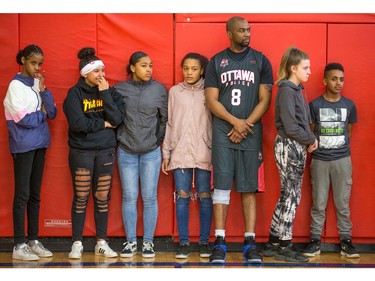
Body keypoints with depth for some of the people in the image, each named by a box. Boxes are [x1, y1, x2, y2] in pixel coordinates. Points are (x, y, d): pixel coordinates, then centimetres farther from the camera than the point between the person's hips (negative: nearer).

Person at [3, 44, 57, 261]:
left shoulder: (38, 83, 11)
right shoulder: (16, 85, -8)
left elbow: (53, 113, 5)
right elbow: (22, 119, -16)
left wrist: (43, 90, -5)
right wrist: (41, 114, -1)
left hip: (39, 144, 6)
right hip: (23, 145, -6)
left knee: (35, 195, 10)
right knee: (22, 195, -4)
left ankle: (33, 240, 17)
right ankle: (19, 245, 0)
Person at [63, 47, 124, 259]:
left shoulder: (110, 91, 5)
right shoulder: (75, 93, -4)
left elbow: (117, 119, -8)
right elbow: (78, 123, -16)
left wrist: (105, 93, -11)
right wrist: (103, 124, -8)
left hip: (106, 150, 3)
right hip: (81, 151, -2)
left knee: (103, 198, 7)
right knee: (81, 198, 2)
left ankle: (102, 243, 16)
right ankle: (77, 243, 12)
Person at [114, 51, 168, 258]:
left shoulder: (159, 89, 1)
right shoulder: (120, 89, 0)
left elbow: (165, 119, 7)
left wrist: (158, 140, 6)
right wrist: (121, 137, 3)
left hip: (151, 152, 0)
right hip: (126, 152, 0)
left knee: (149, 197, 2)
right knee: (129, 197, 3)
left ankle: (148, 242, 12)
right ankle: (130, 241, 14)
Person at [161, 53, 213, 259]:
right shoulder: (174, 91, 8)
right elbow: (169, 123, 9)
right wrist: (166, 153, 6)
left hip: (203, 153, -1)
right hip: (180, 153, 1)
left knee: (205, 197, 2)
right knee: (182, 197, 1)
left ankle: (204, 242, 11)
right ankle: (184, 243, 7)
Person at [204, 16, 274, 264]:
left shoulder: (261, 60, 7)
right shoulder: (216, 62, 6)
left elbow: (265, 99, 2)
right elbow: (212, 100, 0)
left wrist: (246, 125, -9)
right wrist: (235, 122, -11)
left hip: (251, 133, 1)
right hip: (223, 133, 0)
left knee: (249, 188, 2)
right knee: (221, 186, -3)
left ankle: (250, 242, 5)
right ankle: (220, 242, 0)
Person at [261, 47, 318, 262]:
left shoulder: (296, 90, 14)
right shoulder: (286, 90, -14)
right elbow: (291, 127, -19)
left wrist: (310, 140, -1)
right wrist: (311, 140, -8)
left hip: (297, 147, 9)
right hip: (289, 147, -9)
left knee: (288, 196, 12)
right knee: (292, 196, -4)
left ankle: (274, 243, 19)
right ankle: (284, 247, 5)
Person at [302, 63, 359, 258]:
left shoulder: (349, 105, 3)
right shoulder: (315, 105, -3)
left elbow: (348, 132, 13)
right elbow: (310, 133, 5)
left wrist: (340, 147, 11)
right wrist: (315, 148, 0)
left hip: (342, 160, 1)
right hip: (319, 160, -1)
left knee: (342, 203, 5)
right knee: (319, 204, 4)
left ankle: (346, 240, 13)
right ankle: (315, 240, 11)